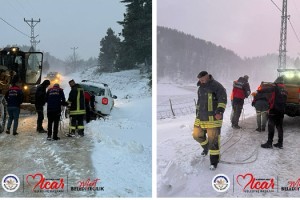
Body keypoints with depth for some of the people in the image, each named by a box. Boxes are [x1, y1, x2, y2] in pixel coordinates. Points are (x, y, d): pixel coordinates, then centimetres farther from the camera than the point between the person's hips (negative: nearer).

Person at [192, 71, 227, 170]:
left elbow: (223, 99, -17)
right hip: (201, 117, 7)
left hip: (213, 118, -7)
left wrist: (220, 111, -28)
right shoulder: (200, 88, 15)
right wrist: (197, 113, 28)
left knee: (213, 139, -7)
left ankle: (214, 161, 4)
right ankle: (206, 147, 41)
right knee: (197, 135, 11)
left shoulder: (216, 86, -9)